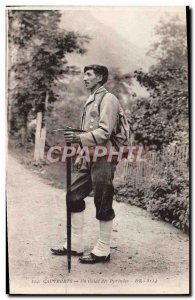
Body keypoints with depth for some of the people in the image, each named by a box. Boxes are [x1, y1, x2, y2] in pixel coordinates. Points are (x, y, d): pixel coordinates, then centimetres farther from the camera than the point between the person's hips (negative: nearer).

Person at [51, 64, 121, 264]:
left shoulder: (108, 99, -8)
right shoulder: (91, 101, 19)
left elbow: (104, 132, -18)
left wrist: (79, 138, -24)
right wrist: (75, 138, 9)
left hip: (103, 158, -9)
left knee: (103, 203, -1)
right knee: (74, 196, 8)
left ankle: (102, 251, 11)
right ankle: (75, 245, 18)